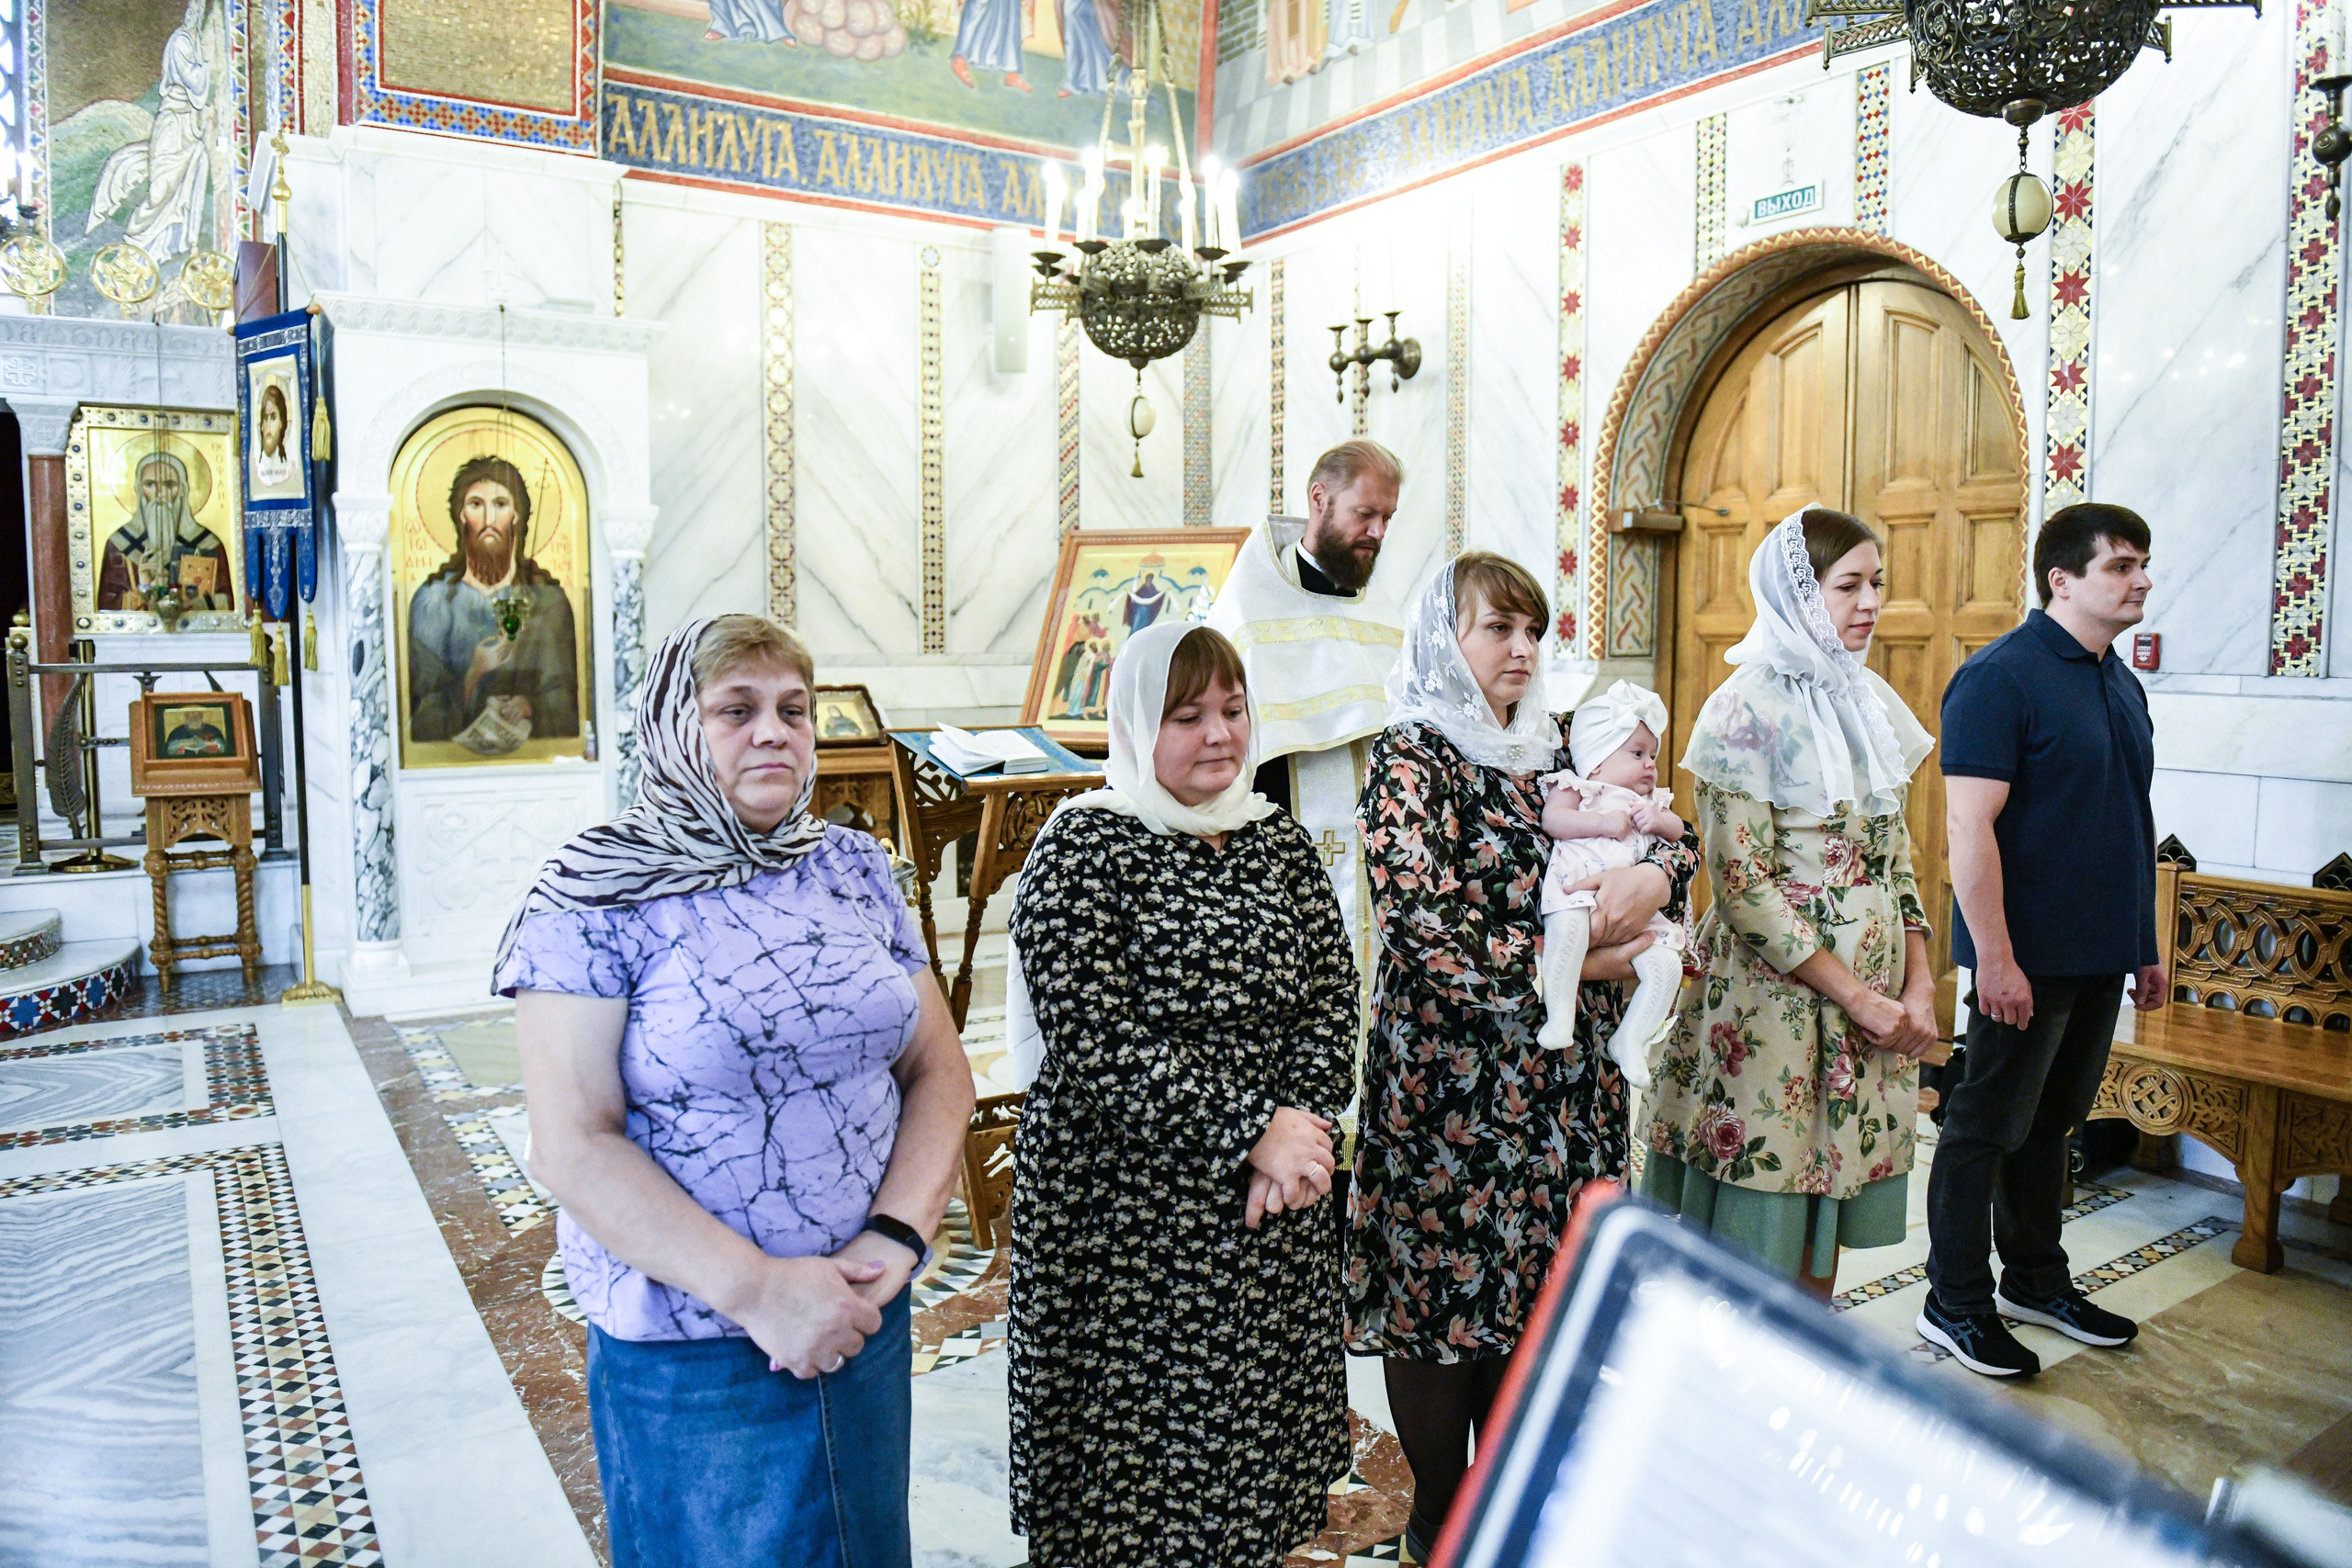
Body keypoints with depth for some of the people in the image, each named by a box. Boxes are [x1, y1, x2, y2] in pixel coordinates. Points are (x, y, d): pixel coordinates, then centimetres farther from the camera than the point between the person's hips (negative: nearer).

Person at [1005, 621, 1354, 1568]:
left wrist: (1299, 1133, -11)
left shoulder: (1278, 843, 9)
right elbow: (1098, 1047, -17)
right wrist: (1251, 1129, -19)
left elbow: (1332, 1004, 5)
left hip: (1272, 1211, 5)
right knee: (1139, 1430, 5)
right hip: (1127, 1215, -5)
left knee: (1261, 1426, 14)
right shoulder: (1080, 853, -9)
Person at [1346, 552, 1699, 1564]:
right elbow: (1419, 922, -21)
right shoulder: (1411, 759, -10)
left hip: (1562, 1072, 6)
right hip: (1448, 1070, -6)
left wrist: (1656, 874, -9)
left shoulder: (1553, 747, 11)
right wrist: (1570, 958, -16)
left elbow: (1674, 830, 14)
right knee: (1443, 1285, 6)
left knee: (1534, 1284, 14)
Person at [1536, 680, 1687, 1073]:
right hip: (1576, 888, -6)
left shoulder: (1652, 800, 32)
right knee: (1569, 925, -39)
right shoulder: (1574, 786, 11)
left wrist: (1659, 819, 2)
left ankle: (1630, 1040, 4)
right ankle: (1559, 1014, -26)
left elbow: (1678, 830, 24)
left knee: (1667, 966, -10)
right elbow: (1552, 819, -5)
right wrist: (1604, 822, -10)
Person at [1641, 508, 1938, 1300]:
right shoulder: (1748, 707, -11)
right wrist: (1858, 997, -14)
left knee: (1822, 1237, 15)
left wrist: (1920, 984, 2)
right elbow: (1741, 880, -16)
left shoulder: (1869, 701, 11)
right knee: (1757, 1247, 2)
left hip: (1876, 1006, 7)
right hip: (1777, 997, -7)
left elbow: (1896, 857, 15)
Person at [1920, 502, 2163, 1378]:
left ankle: (2036, 1282, 32)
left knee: (2049, 1122, 18)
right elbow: (1970, 827, -20)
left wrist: (2147, 946, 19)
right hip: (2028, 958, -8)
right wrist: (1995, 957, -23)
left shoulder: (2121, 683, 14)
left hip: (2102, 956, 8)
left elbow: (2131, 824, 20)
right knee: (1986, 1126, 2)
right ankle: (1956, 1305, 13)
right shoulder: (2002, 677, -14)